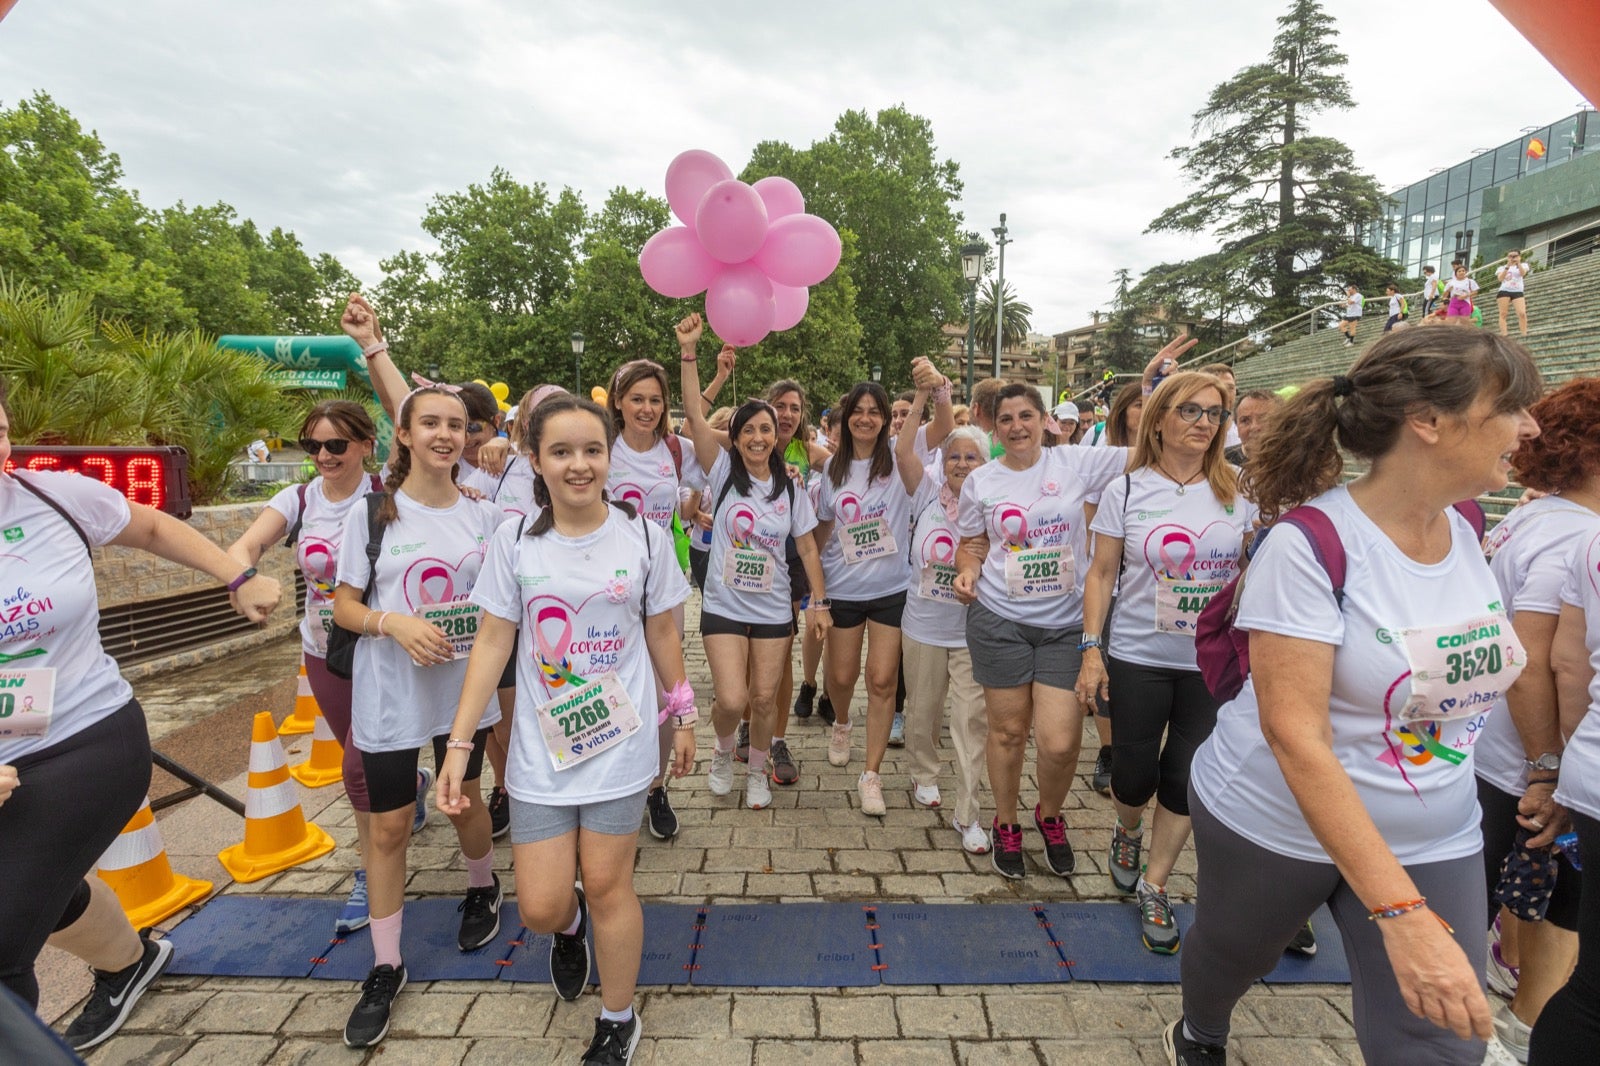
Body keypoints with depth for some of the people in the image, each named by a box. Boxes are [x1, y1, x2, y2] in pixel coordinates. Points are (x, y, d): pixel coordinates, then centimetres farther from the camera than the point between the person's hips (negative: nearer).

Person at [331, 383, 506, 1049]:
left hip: (465, 687, 2)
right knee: (388, 827, 7)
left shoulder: (483, 516, 0)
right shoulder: (372, 513, -7)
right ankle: (385, 968, 24)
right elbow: (344, 606, -4)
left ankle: (483, 888, 46)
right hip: (390, 693, -1)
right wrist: (395, 623, -22)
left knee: (464, 803, 17)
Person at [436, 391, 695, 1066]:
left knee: (606, 883, 6)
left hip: (620, 740, -1)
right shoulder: (515, 541, -3)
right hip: (541, 746, 1)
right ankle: (570, 928, 44)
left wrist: (683, 716, 11)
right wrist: (460, 743, -4)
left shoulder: (644, 537, -4)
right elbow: (492, 644, -1)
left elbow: (662, 635, 5)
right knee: (540, 906, 4)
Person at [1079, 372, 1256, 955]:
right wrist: (1091, 650, -6)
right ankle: (1127, 833, 42)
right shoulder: (1127, 491, -4)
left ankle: (1153, 889, 28)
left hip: (1213, 663, 2)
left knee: (1185, 780, 8)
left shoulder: (1236, 492, 1)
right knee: (1135, 774, 7)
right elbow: (1101, 574, -2)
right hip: (1138, 660, -1)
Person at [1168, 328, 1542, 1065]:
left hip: (1435, 840, 5)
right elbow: (1294, 734, -29)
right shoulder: (1311, 544, -25)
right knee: (1231, 952, 21)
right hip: (1273, 824, -5)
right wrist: (1402, 913, -32)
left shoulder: (1466, 535, -3)